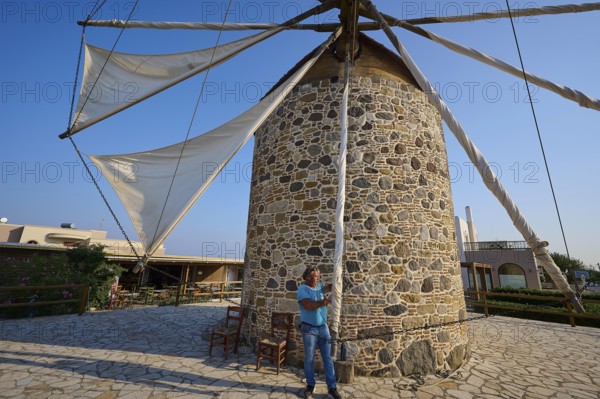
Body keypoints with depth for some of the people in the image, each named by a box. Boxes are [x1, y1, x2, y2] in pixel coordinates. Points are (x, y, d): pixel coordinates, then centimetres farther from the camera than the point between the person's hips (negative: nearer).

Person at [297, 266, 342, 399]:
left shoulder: (319, 286, 5)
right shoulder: (303, 289, -14)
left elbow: (330, 287, 11)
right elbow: (307, 305, -26)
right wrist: (321, 303, -40)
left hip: (323, 327, 5)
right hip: (309, 329, -5)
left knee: (328, 358, 8)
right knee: (309, 358, 9)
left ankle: (332, 387, 17)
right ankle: (310, 385, 27)